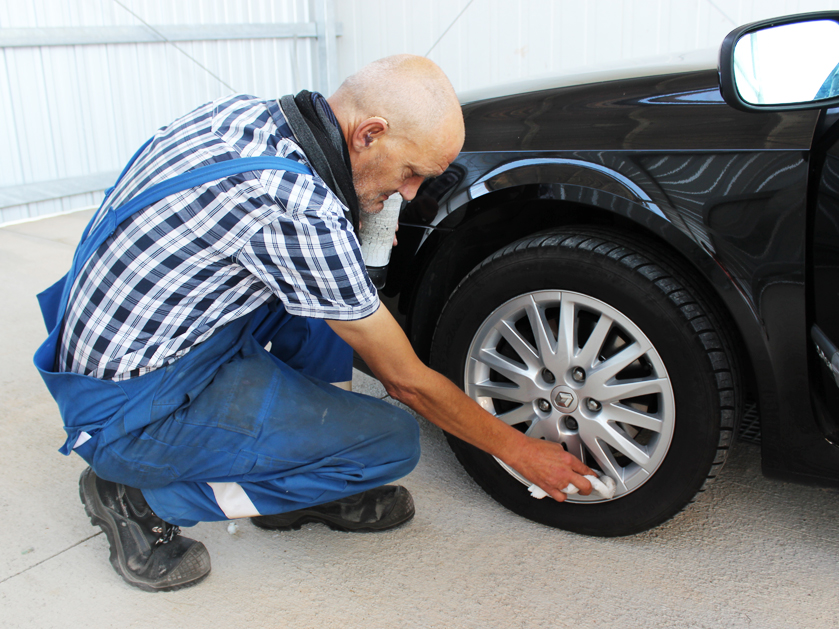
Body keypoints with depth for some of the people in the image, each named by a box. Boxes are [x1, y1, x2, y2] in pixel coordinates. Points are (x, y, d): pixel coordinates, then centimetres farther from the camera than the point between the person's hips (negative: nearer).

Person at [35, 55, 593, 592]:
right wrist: (518, 450, -2)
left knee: (330, 292, 11)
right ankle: (145, 497, -2)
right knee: (394, 441, -10)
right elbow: (406, 380, -16)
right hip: (133, 416, -9)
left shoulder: (241, 113, -2)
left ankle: (300, 487, 14)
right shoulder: (300, 209, -27)